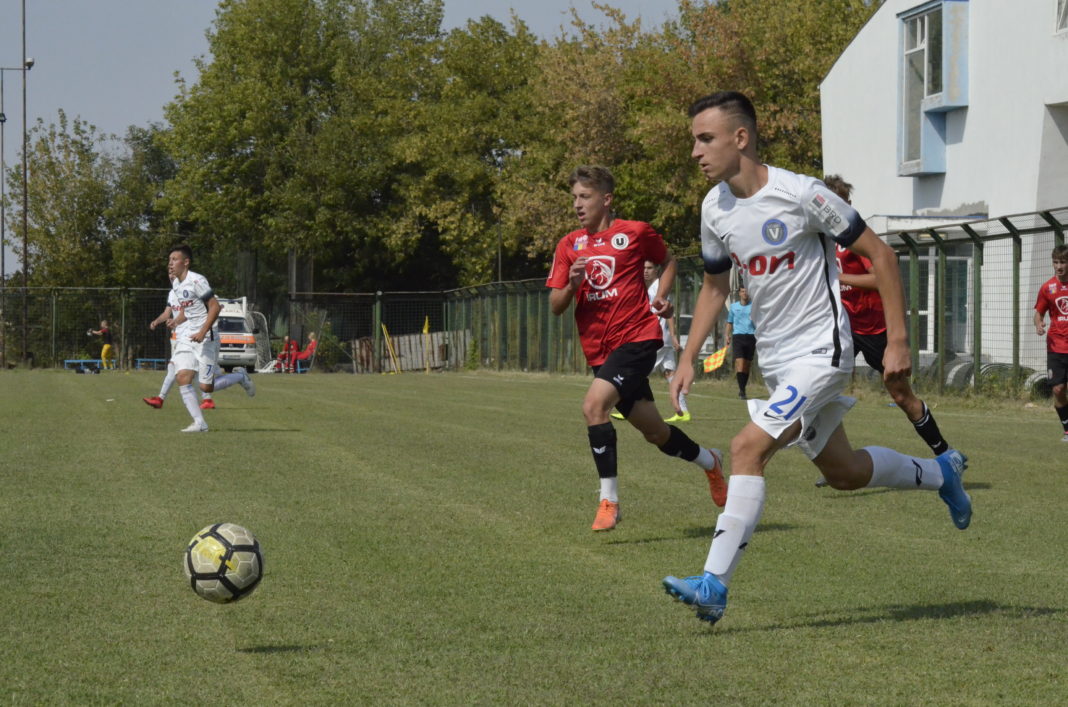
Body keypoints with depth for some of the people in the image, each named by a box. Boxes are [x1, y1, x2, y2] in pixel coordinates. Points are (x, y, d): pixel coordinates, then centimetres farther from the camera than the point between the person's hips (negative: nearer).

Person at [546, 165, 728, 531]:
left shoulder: (635, 233, -1)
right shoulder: (569, 245, 8)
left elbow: (668, 261, 18)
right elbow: (555, 306, 6)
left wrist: (661, 296, 2)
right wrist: (572, 284, -14)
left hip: (637, 337, -5)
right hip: (600, 349, 5)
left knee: (594, 404, -27)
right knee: (655, 432, 13)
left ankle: (609, 499, -22)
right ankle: (709, 461, 41)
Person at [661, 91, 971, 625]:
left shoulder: (801, 195, -19)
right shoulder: (715, 208, 1)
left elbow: (880, 255, -11)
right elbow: (715, 285, 18)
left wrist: (898, 340, -14)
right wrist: (688, 358, 8)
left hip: (820, 352, -7)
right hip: (775, 360, 7)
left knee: (749, 447, -22)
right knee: (843, 471, 17)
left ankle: (714, 584, -21)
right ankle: (940, 472, 44)